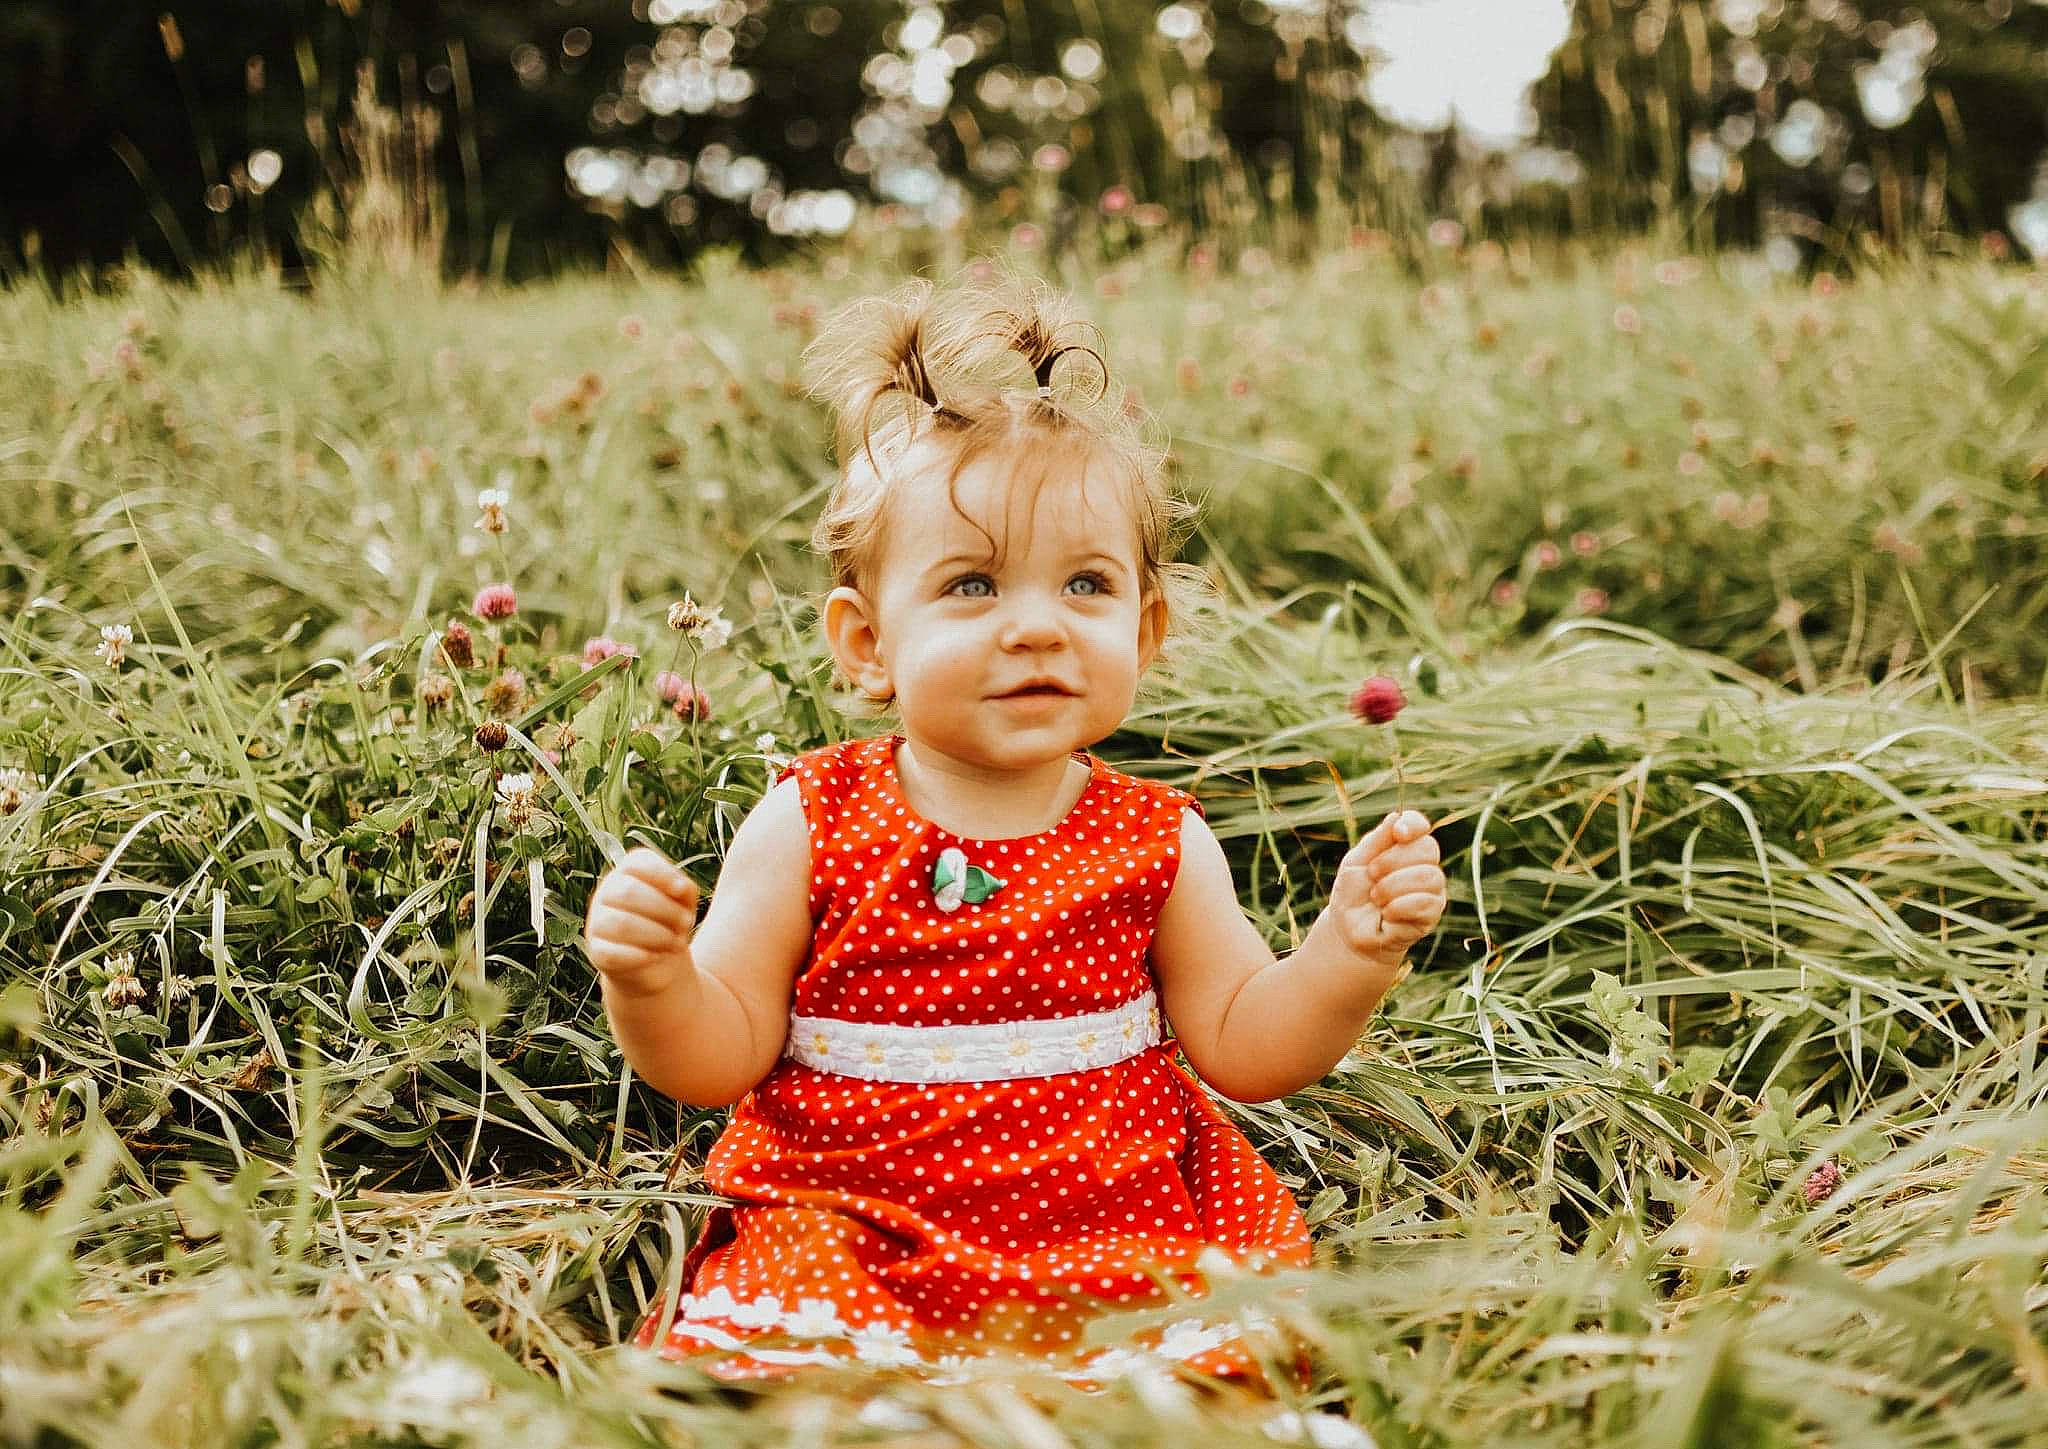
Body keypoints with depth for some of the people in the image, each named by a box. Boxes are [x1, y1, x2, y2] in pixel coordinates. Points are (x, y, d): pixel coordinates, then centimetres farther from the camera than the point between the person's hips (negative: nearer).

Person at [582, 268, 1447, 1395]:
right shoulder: (809, 825, -2)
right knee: (747, 1370, -27)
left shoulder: (1158, 843, 3)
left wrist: (1352, 950, -10)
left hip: (1117, 1235, 2)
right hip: (846, 1232, -1)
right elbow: (715, 1059, 1)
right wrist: (650, 982, -20)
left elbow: (1245, 1048, 7)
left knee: (1237, 1347, -22)